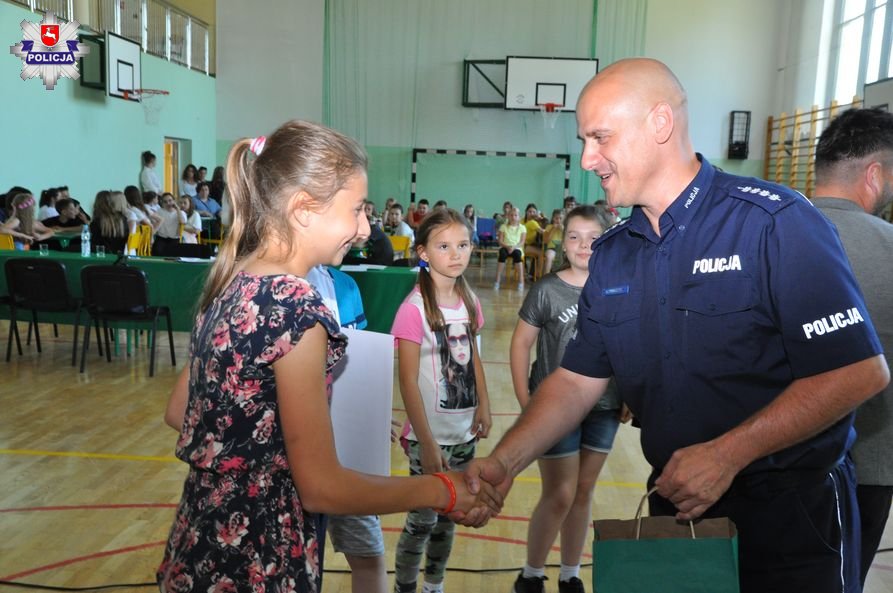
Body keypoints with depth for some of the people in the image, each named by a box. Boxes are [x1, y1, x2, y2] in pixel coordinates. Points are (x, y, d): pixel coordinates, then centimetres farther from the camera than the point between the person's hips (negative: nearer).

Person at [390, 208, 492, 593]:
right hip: (430, 436, -6)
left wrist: (483, 406, 5)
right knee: (422, 520, 6)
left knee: (448, 516, 19)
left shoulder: (469, 301, 2)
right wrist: (427, 443, -19)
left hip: (464, 432, 6)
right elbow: (408, 382, -19)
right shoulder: (414, 308, -18)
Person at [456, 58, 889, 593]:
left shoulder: (775, 223, -17)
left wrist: (728, 454, -23)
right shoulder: (611, 255, 2)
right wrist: (506, 461, -11)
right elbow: (578, 380, 2)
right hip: (676, 505, 6)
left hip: (790, 510, -5)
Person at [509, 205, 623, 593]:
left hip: (603, 407, 4)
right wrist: (526, 403, -11)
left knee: (583, 493, 14)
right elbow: (520, 345, -6)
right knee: (558, 496, 2)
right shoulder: (546, 291, -10)